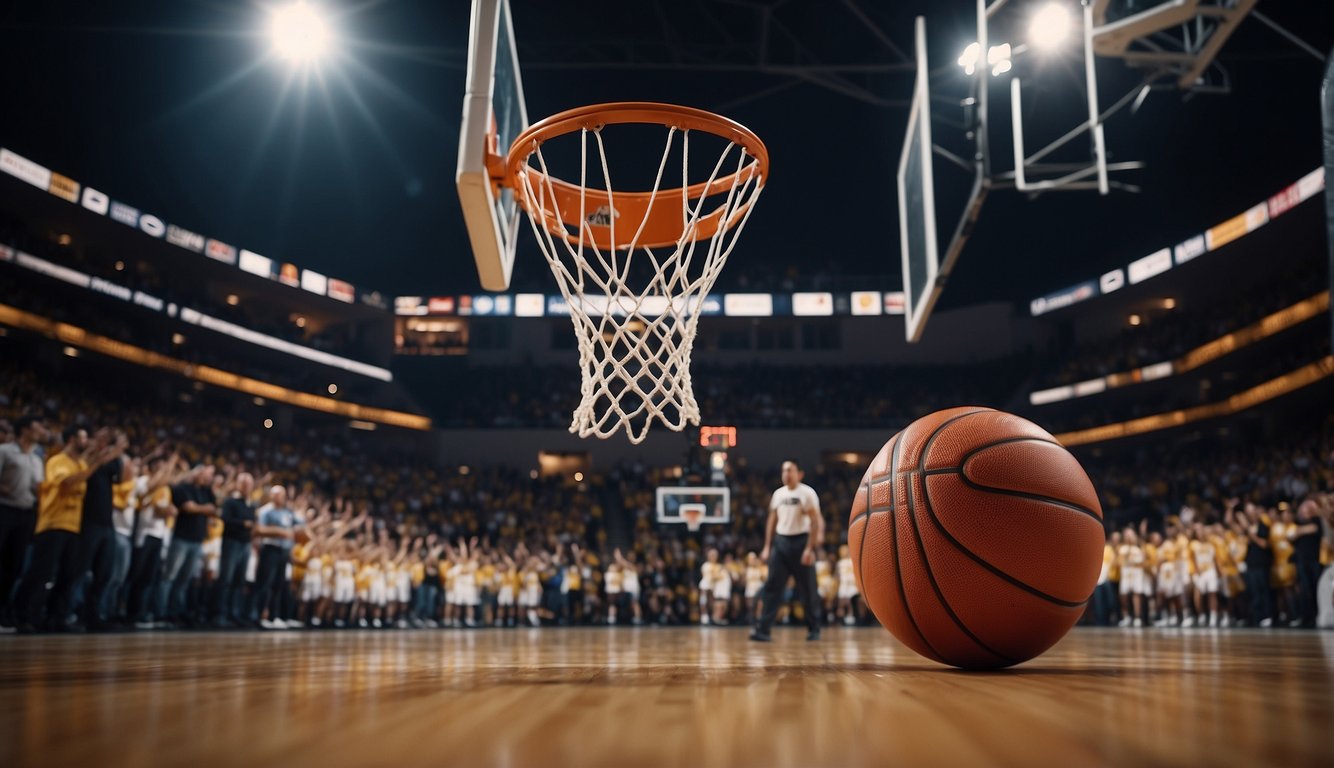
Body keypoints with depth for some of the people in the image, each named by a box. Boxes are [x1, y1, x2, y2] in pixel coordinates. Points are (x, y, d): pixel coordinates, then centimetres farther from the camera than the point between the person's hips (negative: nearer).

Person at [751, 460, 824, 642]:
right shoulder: (778, 493, 9)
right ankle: (763, 629, -7)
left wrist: (809, 548, -18)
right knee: (772, 587, -4)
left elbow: (816, 521, -11)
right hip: (780, 541, 5)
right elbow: (772, 520, 16)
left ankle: (814, 629, 19)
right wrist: (767, 546, 10)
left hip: (800, 541, -5)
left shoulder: (807, 493, -8)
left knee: (808, 590, 4)